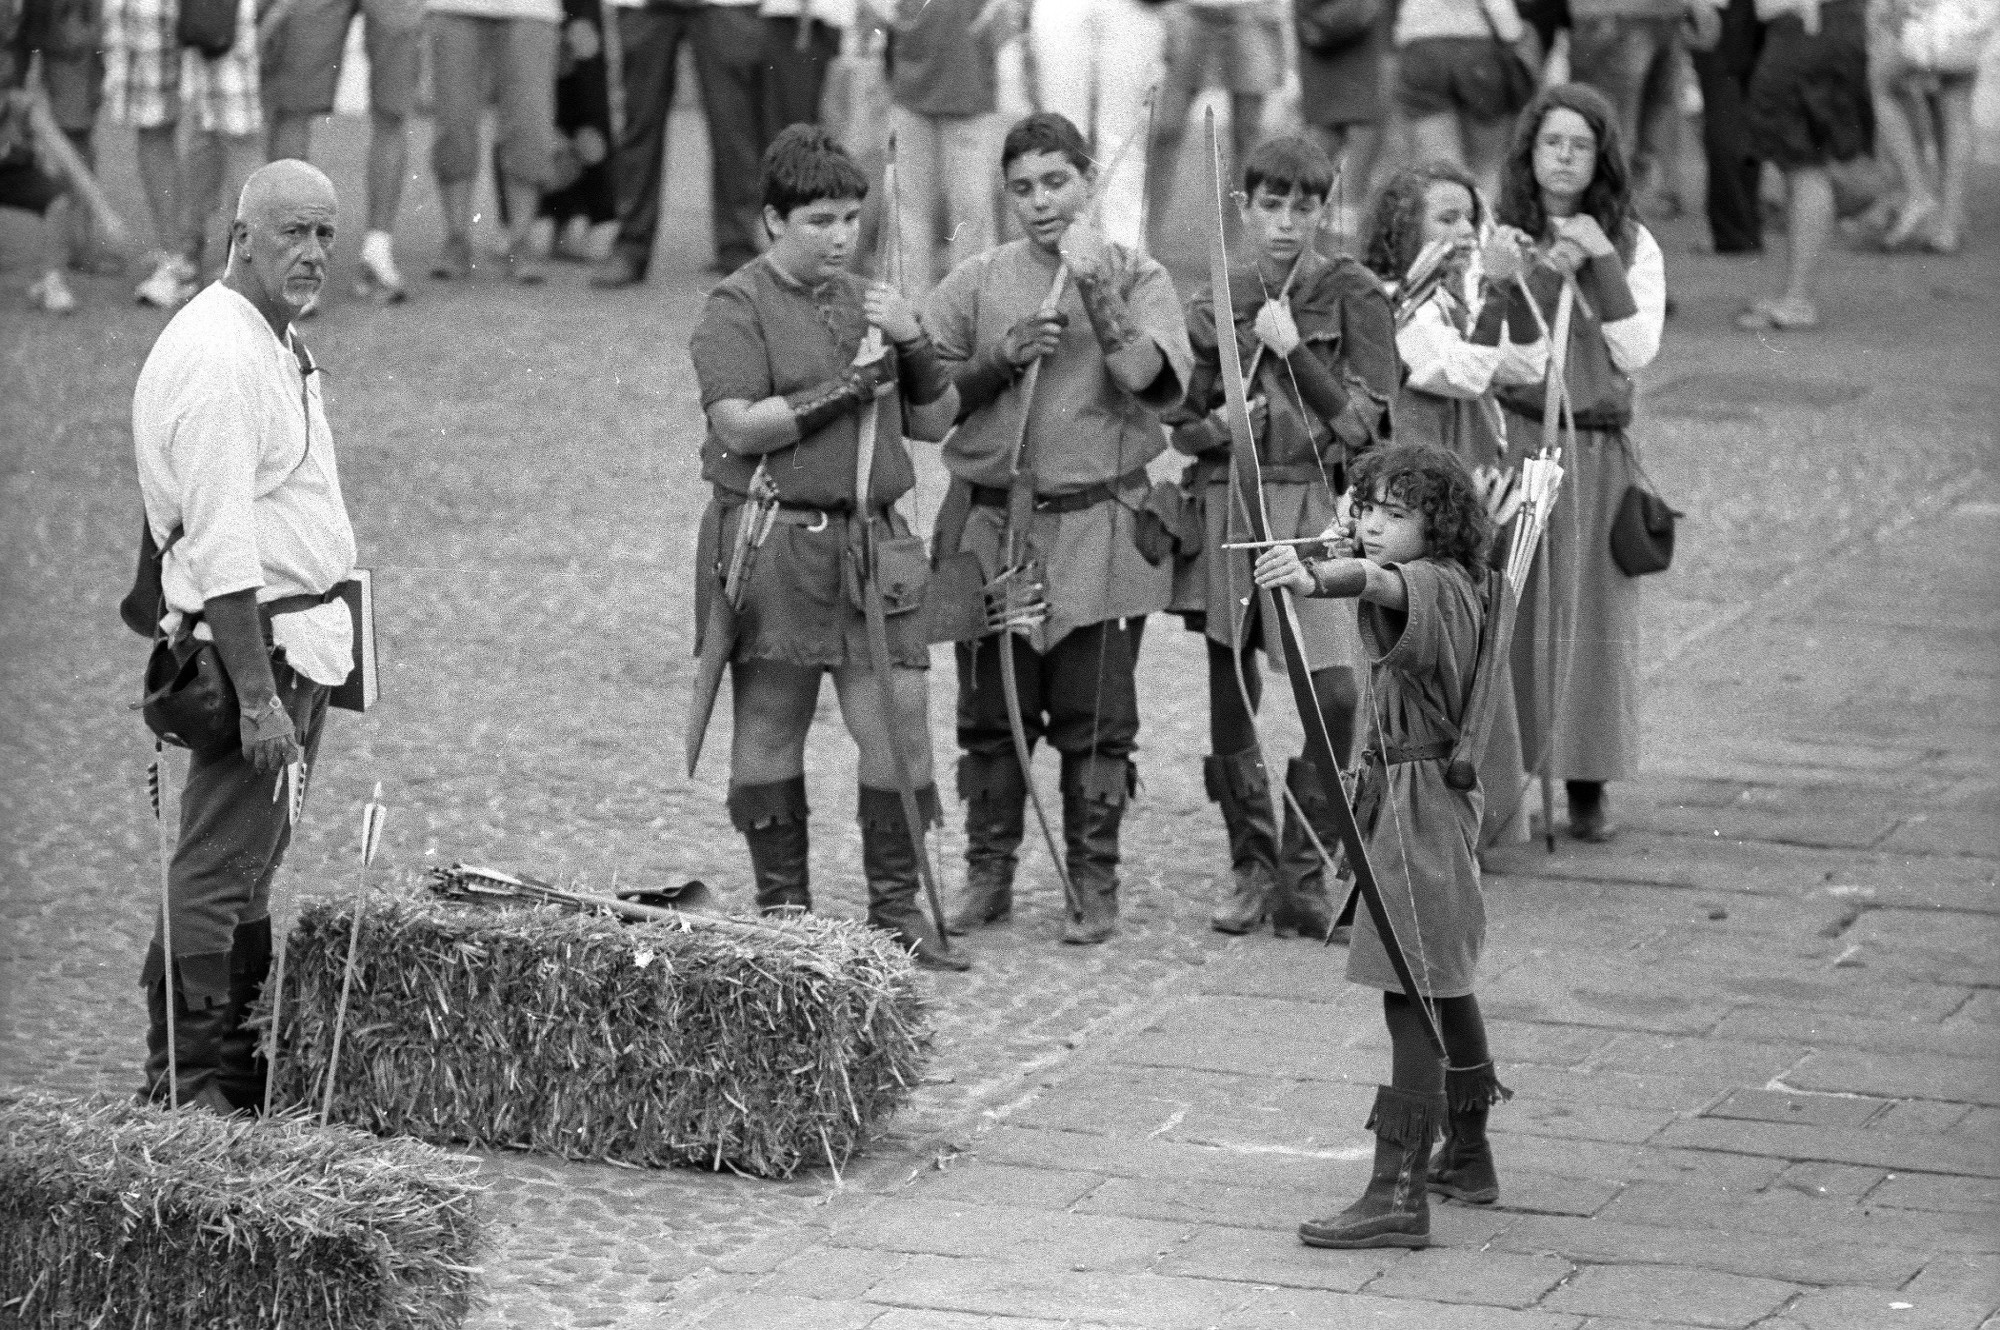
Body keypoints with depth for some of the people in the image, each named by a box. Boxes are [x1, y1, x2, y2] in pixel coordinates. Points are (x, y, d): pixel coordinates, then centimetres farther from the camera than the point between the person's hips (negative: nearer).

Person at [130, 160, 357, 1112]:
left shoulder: (274, 346, 15)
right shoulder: (217, 357, -18)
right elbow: (220, 546, -22)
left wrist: (299, 676, 19)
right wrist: (258, 697, -25)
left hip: (302, 635, 10)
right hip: (256, 640, -10)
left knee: (248, 868, 16)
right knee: (219, 876, -7)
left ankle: (235, 1071, 23)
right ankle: (184, 1088, -4)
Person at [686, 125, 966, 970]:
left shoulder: (865, 300, 16)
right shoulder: (736, 308, -2)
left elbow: (936, 423, 17)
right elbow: (740, 426, -14)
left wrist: (915, 345, 0)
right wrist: (845, 391, -15)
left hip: (872, 537, 5)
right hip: (773, 542, -5)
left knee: (901, 724, -2)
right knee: (771, 733, 3)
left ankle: (897, 910, 7)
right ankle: (783, 912, 13)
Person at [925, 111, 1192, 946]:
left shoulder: (1136, 277, 3)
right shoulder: (977, 283, 7)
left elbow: (1138, 373, -15)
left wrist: (1092, 281, -16)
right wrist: (1004, 358, -11)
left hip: (1098, 531, -2)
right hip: (992, 525, 2)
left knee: (1095, 720, 1)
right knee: (990, 715, 7)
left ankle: (1096, 884, 11)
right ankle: (987, 876, 18)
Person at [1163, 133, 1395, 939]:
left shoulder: (1351, 295, 1)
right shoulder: (1213, 307, 9)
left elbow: (1367, 420, -5)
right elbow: (1181, 427, 14)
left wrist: (1294, 349, -13)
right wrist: (1218, 426, -8)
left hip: (1316, 503, -3)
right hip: (1225, 503, 3)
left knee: (1336, 689, -17)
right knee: (1230, 697, 6)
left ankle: (1304, 874, -6)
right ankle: (1252, 868, 21)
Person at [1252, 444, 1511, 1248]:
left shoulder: (1437, 585, -17)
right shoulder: (1450, 588, 11)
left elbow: (1384, 583, -43)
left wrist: (1318, 576, -58)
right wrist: (1349, 554, 36)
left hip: (1420, 797, -11)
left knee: (1411, 992, -14)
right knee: (1442, 985, 21)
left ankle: (1398, 1195, -19)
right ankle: (1466, 1158, 35)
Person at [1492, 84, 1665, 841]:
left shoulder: (1632, 245, 8)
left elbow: (1638, 352, -2)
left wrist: (1602, 264, -8)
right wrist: (1541, 274, -12)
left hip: (1597, 446, 1)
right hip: (1511, 438, -1)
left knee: (1590, 611, 1)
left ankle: (1587, 785, 8)